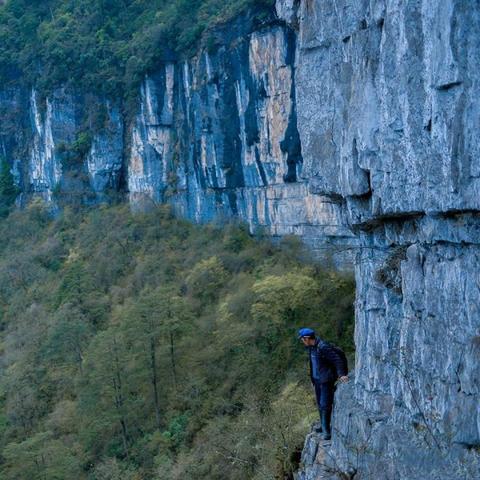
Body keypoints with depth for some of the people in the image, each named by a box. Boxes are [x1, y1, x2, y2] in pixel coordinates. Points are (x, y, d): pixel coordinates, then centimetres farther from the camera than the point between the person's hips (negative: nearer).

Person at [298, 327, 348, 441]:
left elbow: (337, 359, -23)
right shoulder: (311, 348, 7)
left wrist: (341, 374, -30)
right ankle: (323, 426, 28)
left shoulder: (323, 347, -22)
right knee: (320, 405, 16)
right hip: (317, 380, 9)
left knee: (325, 405, -9)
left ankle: (326, 431, -3)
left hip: (326, 380, -9)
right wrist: (312, 379, 23)